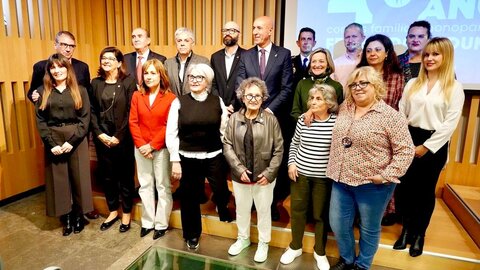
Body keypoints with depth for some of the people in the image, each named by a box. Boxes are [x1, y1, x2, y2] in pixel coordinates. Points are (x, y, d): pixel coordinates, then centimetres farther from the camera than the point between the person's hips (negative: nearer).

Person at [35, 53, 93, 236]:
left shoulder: (80, 91, 3)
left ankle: (79, 216, 20)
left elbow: (85, 118, -4)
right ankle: (66, 218, 19)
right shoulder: (43, 92, 7)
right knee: (58, 180, 6)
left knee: (78, 178, 4)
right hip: (53, 140, 2)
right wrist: (51, 143, -10)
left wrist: (72, 141, -14)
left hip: (76, 140, -1)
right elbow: (40, 120, 2)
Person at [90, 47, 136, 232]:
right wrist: (99, 134, -6)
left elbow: (131, 112, -10)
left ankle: (126, 214, 22)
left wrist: (118, 136, -13)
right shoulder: (96, 83, 8)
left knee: (125, 176, 6)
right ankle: (112, 211, 29)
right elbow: (92, 111, 6)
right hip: (102, 137, 4)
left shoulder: (128, 82, -4)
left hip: (123, 138, -4)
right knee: (107, 176, 11)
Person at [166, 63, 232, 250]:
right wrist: (175, 161, -5)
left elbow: (225, 131, 2)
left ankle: (222, 207, 41)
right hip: (188, 158, 0)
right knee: (189, 198, 10)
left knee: (221, 191, 1)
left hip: (214, 157, 0)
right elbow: (171, 134, -2)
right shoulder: (179, 102, -1)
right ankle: (192, 235, 35)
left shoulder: (218, 102, 1)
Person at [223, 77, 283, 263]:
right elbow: (227, 145, -3)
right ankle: (243, 238, 45)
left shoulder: (271, 120, -9)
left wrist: (269, 173, -12)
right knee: (241, 209, 20)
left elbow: (278, 149, -7)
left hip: (264, 176, -2)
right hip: (240, 176, 2)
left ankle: (263, 243, 39)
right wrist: (239, 168, -11)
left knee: (263, 210, 15)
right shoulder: (234, 118, -3)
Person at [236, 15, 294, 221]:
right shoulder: (245, 56, 9)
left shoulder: (284, 54, 2)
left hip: (274, 115, -2)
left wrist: (270, 109, -12)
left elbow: (287, 88, -4)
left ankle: (272, 202, 22)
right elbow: (240, 86, 3)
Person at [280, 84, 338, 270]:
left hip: (324, 177, -2)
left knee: (321, 214, 12)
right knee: (297, 209, 13)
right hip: (300, 173, 3)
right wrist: (291, 163, -1)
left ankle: (319, 252, 34)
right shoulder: (303, 119, -1)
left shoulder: (337, 121, -10)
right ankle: (295, 247, 35)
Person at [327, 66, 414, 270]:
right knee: (338, 225, 15)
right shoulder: (344, 108, 4)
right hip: (341, 180, 5)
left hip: (372, 185, -5)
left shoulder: (391, 116, -12)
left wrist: (386, 176, -18)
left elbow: (405, 150, -12)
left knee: (369, 229, 16)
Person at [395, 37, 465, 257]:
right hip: (409, 140, 3)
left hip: (434, 144, -3)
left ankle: (419, 234, 27)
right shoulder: (412, 84, 8)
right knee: (405, 187, 8)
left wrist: (426, 147, -12)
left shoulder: (454, 88, -3)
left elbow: (450, 123, -8)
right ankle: (406, 229, 28)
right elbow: (401, 114, 7)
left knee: (425, 190, 9)